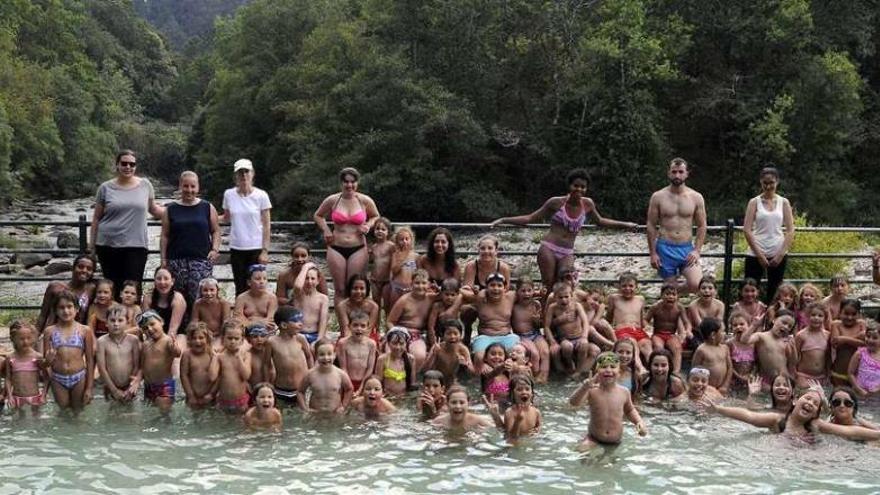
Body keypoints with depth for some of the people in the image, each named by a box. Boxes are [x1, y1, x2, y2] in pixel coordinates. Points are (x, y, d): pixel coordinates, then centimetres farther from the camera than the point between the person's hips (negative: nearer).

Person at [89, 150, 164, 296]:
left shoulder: (145, 185, 7)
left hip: (136, 245, 0)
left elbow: (153, 209, 19)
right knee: (113, 288, 3)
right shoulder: (106, 188, 4)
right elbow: (96, 218, 9)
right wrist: (92, 245, 8)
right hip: (108, 245, 0)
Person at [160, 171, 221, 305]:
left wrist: (215, 249, -4)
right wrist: (163, 259, 3)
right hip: (176, 261, 1)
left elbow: (216, 231, 11)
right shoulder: (171, 209, 9)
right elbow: (165, 236, 9)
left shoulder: (208, 208, 9)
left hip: (201, 260, -1)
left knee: (200, 298, -12)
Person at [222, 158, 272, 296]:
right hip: (236, 248, 2)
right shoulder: (229, 194, 1)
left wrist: (265, 251, -8)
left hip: (256, 248, -2)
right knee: (240, 288, 6)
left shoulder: (261, 196, -5)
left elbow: (266, 225, -3)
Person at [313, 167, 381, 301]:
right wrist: (326, 230, 4)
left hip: (358, 249, 0)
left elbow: (376, 217, 18)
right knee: (339, 289, 1)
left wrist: (368, 225, -2)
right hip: (336, 248, 0)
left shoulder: (365, 201, 1)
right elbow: (318, 216, 18)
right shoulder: (332, 200, 2)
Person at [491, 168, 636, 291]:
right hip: (548, 248, -2)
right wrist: (503, 220, -4)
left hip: (567, 253, 3)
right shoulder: (557, 202, -5)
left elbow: (600, 221, 24)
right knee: (548, 287, -5)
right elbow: (531, 218, 2)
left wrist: (624, 224, 27)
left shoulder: (587, 204, 4)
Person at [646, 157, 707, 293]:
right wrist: (653, 253, -3)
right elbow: (651, 226, 2)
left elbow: (702, 226, 7)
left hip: (687, 249, 1)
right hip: (665, 249, -1)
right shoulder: (658, 197, -1)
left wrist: (696, 250, -5)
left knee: (695, 285, -18)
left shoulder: (696, 197, 3)